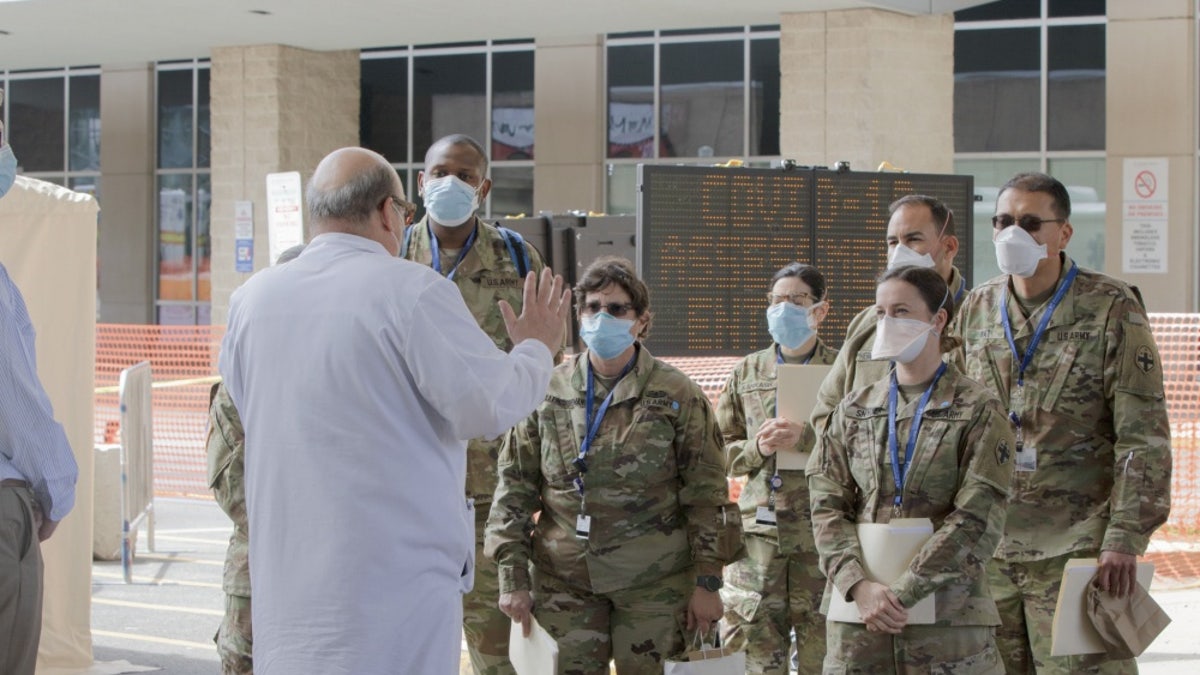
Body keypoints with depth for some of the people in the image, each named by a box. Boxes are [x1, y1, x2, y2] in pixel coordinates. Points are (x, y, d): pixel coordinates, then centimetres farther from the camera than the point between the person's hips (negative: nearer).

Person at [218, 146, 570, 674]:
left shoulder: (252, 298, 6)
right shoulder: (412, 291, -12)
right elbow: (489, 407, -11)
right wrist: (536, 349, 8)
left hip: (284, 570, 6)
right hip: (394, 570, -6)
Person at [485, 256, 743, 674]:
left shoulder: (676, 396, -2)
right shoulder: (547, 392, 4)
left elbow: (706, 497, -1)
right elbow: (514, 488, 6)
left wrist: (707, 582, -4)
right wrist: (513, 577, 0)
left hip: (654, 584, -2)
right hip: (563, 583, 2)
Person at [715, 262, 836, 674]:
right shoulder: (747, 373, 14)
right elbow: (722, 452, 15)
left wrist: (806, 438, -17)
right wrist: (757, 447, -6)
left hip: (821, 532, -2)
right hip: (759, 533, 3)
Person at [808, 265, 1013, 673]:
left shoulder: (978, 411, 1)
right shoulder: (853, 410, 12)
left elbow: (977, 520, -8)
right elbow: (827, 506, 5)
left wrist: (902, 592, -14)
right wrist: (860, 586, -12)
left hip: (949, 613, -3)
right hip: (857, 613, 3)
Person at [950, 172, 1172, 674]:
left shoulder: (1110, 309, -4)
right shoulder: (976, 311, 11)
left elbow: (1144, 439, -7)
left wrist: (1126, 538, -14)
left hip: (1076, 549, -5)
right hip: (986, 549, 5)